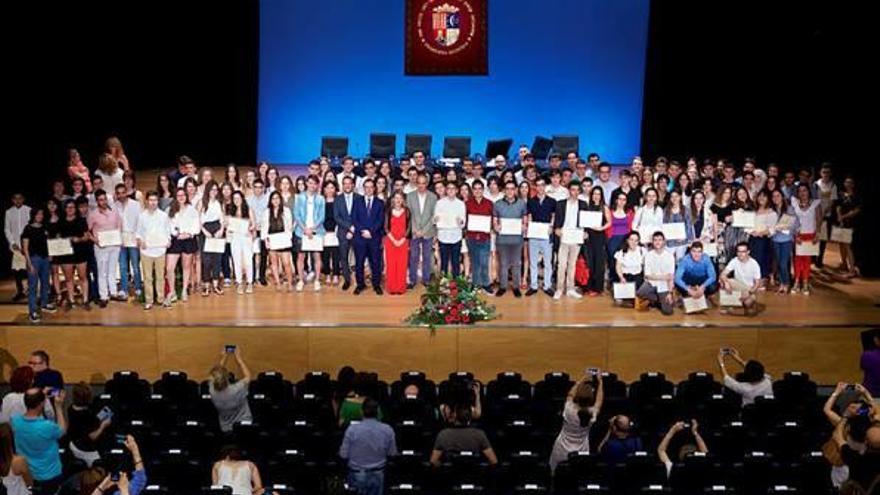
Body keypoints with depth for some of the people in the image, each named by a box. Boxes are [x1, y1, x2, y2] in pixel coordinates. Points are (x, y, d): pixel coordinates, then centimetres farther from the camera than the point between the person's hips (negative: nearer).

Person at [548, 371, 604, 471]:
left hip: (562, 450, 0)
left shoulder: (569, 410, -22)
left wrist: (582, 380, 8)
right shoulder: (592, 414, -20)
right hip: (581, 452, 0)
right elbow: (599, 400, 3)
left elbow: (570, 394, 2)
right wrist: (600, 382, 12)